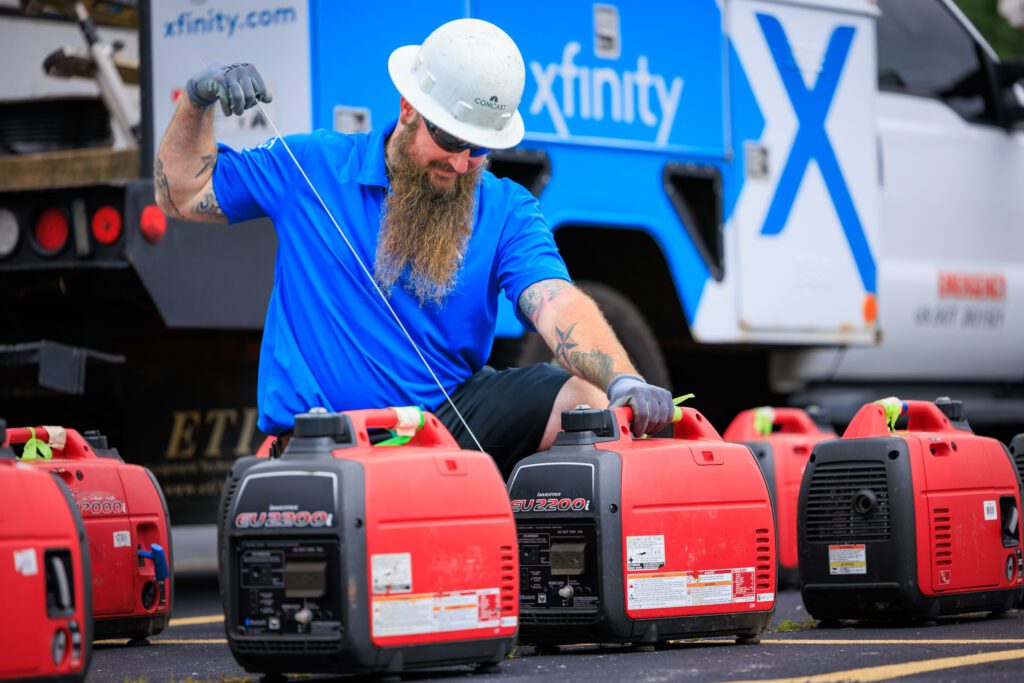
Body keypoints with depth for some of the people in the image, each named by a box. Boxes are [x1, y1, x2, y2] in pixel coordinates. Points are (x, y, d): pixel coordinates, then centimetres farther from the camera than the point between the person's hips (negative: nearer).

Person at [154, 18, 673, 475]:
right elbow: (182, 195, 17)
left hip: (453, 415, 2)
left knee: (589, 399, -22)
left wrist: (625, 382, -31)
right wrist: (198, 102, -1)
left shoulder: (507, 213, 6)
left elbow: (558, 307, -11)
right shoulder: (311, 168, 7)